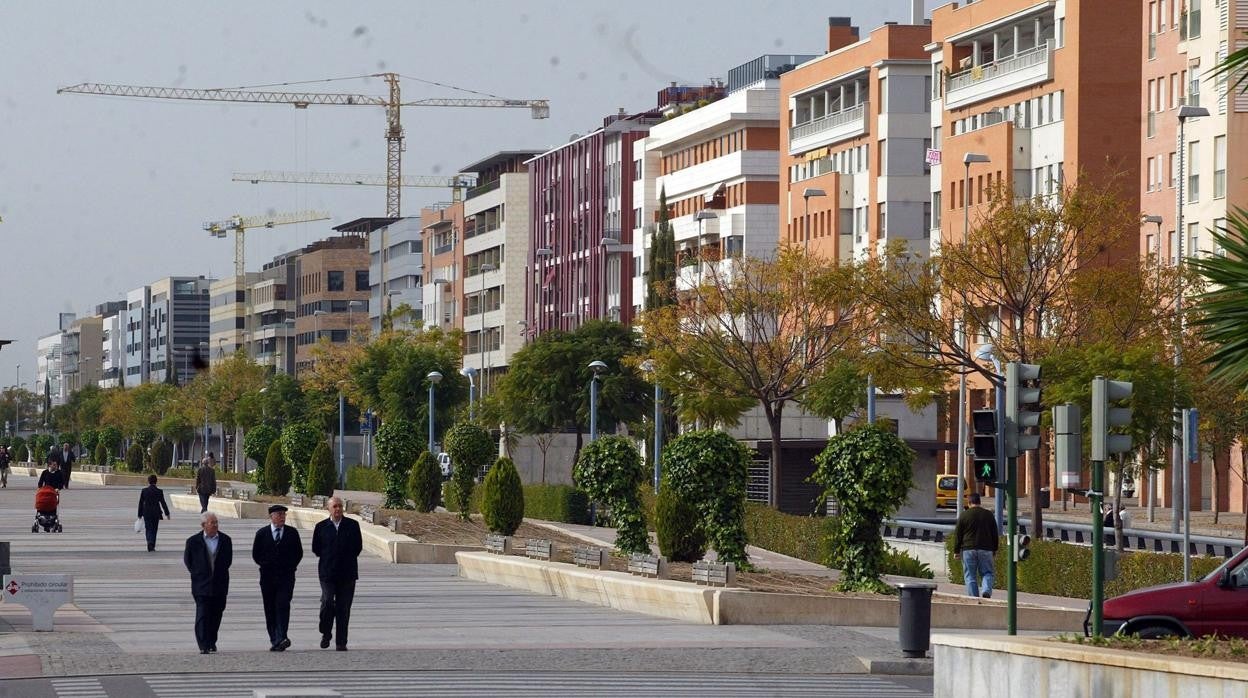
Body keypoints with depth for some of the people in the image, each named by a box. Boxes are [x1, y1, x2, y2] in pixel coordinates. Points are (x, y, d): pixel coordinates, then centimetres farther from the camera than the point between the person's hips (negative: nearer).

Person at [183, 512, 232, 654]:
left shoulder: (225, 540, 4)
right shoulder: (194, 541, -3)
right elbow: (187, 560, 7)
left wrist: (220, 572, 7)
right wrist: (196, 573, 2)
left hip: (220, 585, 3)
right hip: (201, 584, -3)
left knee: (216, 615, 10)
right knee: (202, 615, -8)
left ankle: (212, 641, 26)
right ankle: (204, 646, -9)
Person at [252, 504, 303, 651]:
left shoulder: (292, 533, 6)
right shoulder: (262, 533, 5)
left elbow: (299, 553, 12)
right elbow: (255, 554, 11)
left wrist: (290, 566, 6)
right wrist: (266, 566, 7)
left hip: (286, 576, -1)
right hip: (267, 577, 1)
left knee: (283, 606, -16)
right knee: (270, 609, 3)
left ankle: (281, 638, -24)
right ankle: (274, 640, 10)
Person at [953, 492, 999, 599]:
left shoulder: (964, 515, -1)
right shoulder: (989, 515, 6)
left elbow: (957, 535, 1)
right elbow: (995, 534, 12)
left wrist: (956, 550, 7)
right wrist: (994, 549, 20)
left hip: (968, 550, -2)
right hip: (985, 550, 2)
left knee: (970, 575, 4)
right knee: (987, 573, 8)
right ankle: (987, 591, -17)